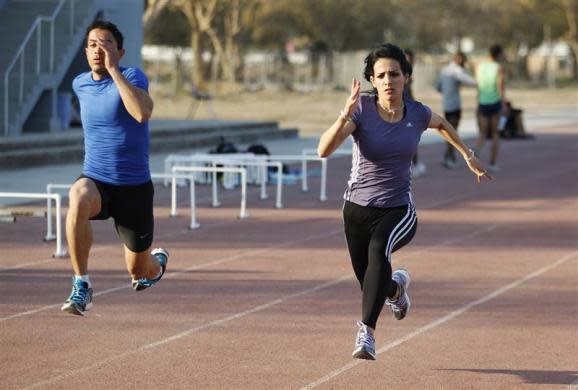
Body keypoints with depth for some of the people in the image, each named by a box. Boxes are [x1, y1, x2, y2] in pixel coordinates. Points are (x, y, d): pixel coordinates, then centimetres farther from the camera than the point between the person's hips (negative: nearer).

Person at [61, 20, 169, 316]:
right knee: (79, 199, -37)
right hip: (95, 181, 2)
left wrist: (113, 69, -29)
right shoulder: (80, 85, 5)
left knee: (139, 271, 8)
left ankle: (158, 261, 49)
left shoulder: (132, 76, -12)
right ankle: (81, 286, -29)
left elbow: (142, 113, -34)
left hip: (135, 187, -2)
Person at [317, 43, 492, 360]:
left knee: (378, 249, -35)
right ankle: (396, 286, 51)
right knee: (373, 289, 12)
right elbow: (323, 150, -26)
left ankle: (366, 333, -37)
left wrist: (468, 155, 22)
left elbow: (441, 124, 21)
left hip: (399, 210, -1)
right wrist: (345, 115, -38)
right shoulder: (362, 109, -13)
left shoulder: (417, 114, -5)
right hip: (358, 207, 1)